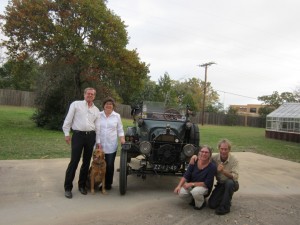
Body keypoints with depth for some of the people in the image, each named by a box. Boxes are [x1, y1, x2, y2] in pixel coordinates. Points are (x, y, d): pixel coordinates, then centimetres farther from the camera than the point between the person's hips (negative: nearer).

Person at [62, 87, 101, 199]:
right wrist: (66, 133, -5)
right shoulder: (76, 104, 3)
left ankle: (82, 185, 24)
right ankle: (68, 187, 7)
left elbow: (98, 127, 13)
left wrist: (99, 142, 8)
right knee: (74, 161, -5)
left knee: (86, 162, 10)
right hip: (78, 135, -4)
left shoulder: (96, 110, 13)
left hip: (91, 136, 4)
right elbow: (68, 119, 1)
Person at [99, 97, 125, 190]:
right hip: (99, 145, 0)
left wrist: (122, 139, -4)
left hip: (111, 145, 0)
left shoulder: (117, 116, 6)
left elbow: (120, 130, 10)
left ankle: (108, 183, 19)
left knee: (110, 165, 3)